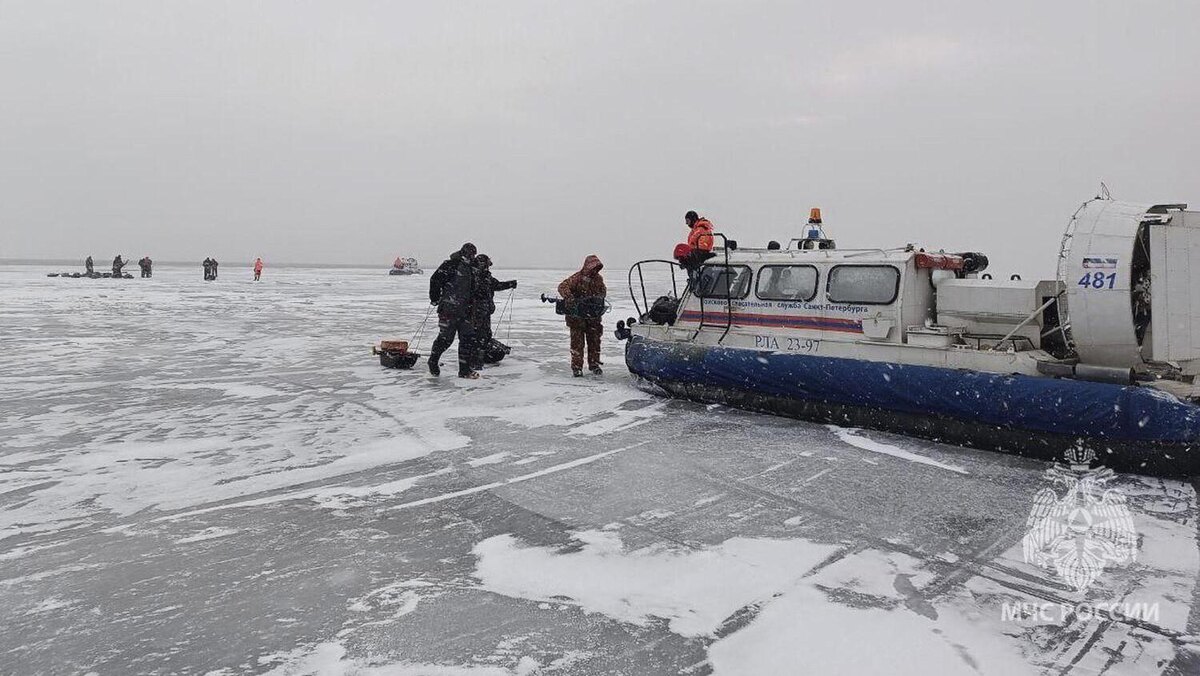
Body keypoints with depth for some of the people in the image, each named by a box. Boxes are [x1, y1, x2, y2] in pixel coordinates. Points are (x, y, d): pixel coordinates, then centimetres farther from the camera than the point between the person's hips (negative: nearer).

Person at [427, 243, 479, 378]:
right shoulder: (450, 265, -7)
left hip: (464, 311, 8)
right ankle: (433, 361, 18)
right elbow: (435, 280, -12)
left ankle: (464, 370, 8)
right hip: (449, 309, -8)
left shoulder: (470, 270, 18)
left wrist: (470, 306, 19)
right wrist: (435, 299, -9)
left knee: (468, 338, 2)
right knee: (446, 338, -5)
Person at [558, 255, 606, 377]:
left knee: (594, 340, 9)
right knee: (577, 341, -1)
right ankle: (576, 366, 5)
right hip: (577, 315, -5)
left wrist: (599, 297, -7)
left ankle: (594, 364, 22)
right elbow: (563, 286, -22)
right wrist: (569, 297, -39)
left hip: (593, 316, 5)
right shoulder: (577, 278, -12)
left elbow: (603, 291, 15)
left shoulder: (598, 279, 5)